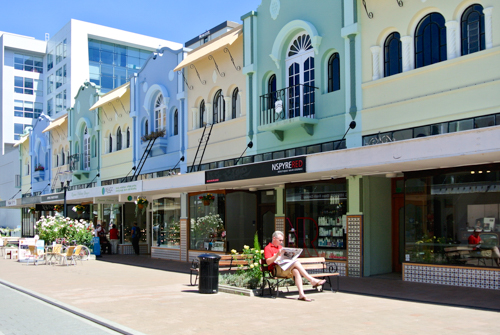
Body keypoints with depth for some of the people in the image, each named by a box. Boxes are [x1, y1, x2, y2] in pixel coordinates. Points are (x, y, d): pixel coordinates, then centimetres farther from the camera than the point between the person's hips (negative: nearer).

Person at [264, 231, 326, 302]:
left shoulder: (280, 247, 28)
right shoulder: (268, 248, 4)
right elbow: (268, 262, -10)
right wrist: (278, 254, -21)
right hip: (276, 269, -7)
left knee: (296, 271, -28)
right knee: (296, 262, -27)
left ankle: (301, 294, -39)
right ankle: (312, 280, -26)